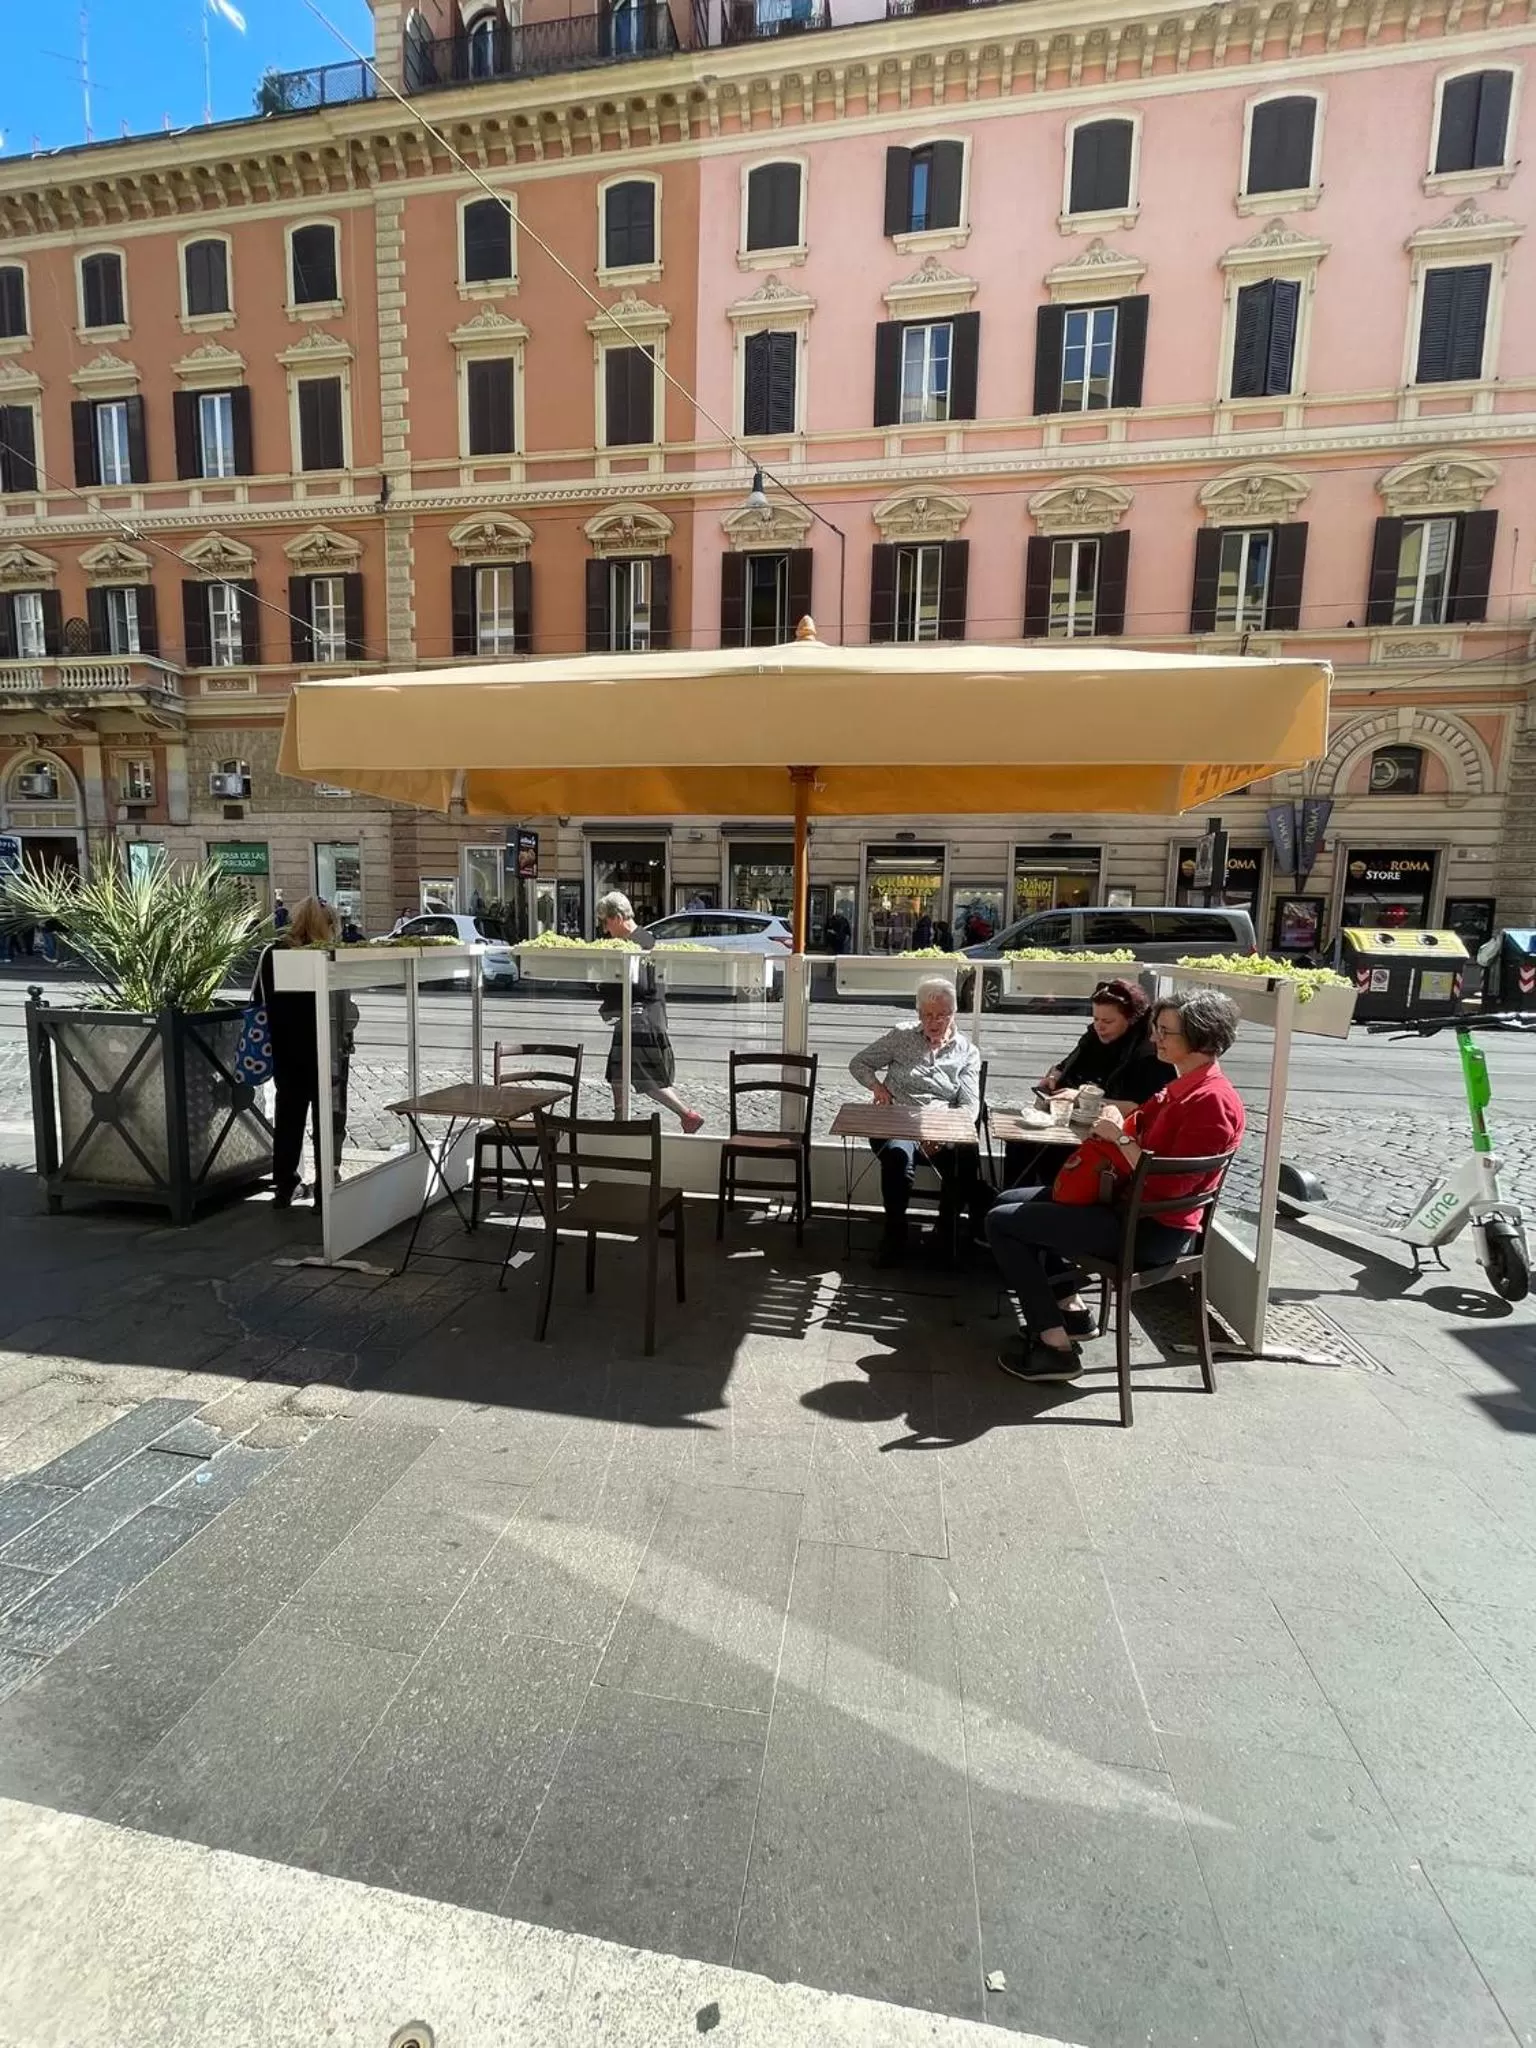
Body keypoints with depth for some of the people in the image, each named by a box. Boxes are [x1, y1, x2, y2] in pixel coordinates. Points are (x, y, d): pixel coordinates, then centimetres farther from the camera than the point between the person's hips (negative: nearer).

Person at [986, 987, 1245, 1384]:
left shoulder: (1213, 1100, -23)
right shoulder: (1184, 1085, 8)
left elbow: (1168, 1186, -26)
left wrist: (1119, 1136, -18)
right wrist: (1111, 1127, -1)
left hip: (1152, 1229, -11)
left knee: (1002, 1222, -11)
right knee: (1010, 1200, 18)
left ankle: (1055, 1347, -5)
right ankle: (1070, 1309, 19)